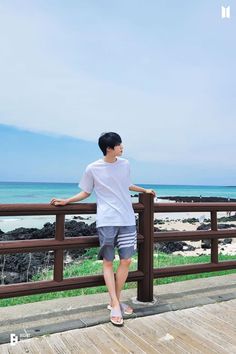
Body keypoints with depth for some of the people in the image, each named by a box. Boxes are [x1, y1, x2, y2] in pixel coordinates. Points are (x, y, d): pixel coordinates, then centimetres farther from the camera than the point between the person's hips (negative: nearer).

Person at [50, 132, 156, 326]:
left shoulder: (125, 164, 9)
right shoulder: (92, 169, -3)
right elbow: (86, 193, 8)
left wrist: (145, 190, 35)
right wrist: (66, 201, -1)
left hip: (127, 219, 4)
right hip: (107, 221, -4)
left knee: (126, 260, 4)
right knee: (108, 261, 0)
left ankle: (116, 300, 20)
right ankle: (115, 305, 10)